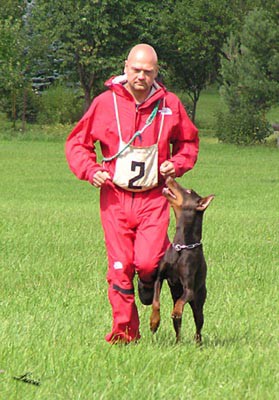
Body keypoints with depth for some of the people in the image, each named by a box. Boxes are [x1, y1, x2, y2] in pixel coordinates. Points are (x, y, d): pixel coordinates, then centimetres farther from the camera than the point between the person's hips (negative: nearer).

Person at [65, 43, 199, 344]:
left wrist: (177, 163, -1)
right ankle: (124, 330, 11)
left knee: (147, 261, -14)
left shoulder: (169, 104, 3)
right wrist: (90, 170, -10)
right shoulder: (106, 102, -1)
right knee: (120, 266, -2)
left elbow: (189, 142, 18)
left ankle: (148, 279, 24)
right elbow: (77, 143, 7)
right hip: (115, 198, 0)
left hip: (153, 198, 0)